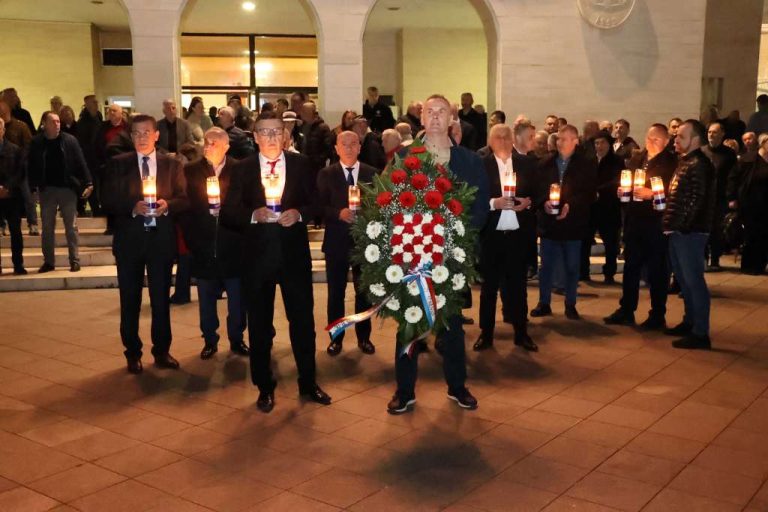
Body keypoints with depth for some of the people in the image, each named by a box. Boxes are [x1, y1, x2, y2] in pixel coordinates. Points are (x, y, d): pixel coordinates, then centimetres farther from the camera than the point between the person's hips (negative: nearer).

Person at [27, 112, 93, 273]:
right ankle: (48, 261, 15)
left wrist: (88, 183, -10)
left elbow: (81, 162, -4)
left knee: (71, 226, 3)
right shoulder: (36, 143, 0)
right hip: (47, 189, 1)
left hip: (67, 188, -1)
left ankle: (75, 260, 9)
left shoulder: (70, 140, -2)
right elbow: (31, 166, 2)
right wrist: (32, 187, -6)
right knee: (47, 227, 7)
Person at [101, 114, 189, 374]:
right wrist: (133, 207, -19)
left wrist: (167, 204, -19)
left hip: (162, 238, 0)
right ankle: (133, 353, 21)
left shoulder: (172, 164, 6)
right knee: (130, 299, 7)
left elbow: (184, 200, 1)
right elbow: (108, 201, -3)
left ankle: (162, 351, 20)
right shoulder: (117, 164, 3)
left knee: (161, 298, 7)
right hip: (129, 239, 0)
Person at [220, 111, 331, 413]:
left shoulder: (301, 164, 4)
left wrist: (299, 213, -16)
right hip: (257, 255, 0)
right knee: (259, 324, 9)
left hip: (294, 253, 0)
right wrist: (253, 215, -19)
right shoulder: (242, 170, 3)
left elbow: (316, 203, 4)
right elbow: (228, 213, -1)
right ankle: (264, 387, 24)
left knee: (303, 319, 7)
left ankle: (308, 383, 24)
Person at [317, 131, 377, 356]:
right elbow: (319, 207, -5)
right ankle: (336, 338, 20)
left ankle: (364, 337, 23)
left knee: (364, 291, 10)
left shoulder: (372, 173, 4)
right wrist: (338, 213, -22)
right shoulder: (326, 174, 2)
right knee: (336, 292, 6)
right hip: (336, 241, -1)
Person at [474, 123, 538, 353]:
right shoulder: (481, 164, -2)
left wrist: (528, 202, -10)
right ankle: (486, 333, 16)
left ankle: (521, 333, 21)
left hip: (519, 233, 2)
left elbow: (537, 192, 10)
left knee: (518, 283, 11)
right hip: (491, 233, -2)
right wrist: (494, 203, -20)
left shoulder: (527, 163, 7)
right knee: (489, 284, 8)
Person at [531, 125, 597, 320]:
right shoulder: (545, 163, 6)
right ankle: (544, 303, 17)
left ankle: (570, 305, 19)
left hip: (573, 223, -2)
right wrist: (544, 202, -15)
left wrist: (570, 205, -19)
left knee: (572, 266, 7)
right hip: (549, 221, 2)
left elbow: (589, 193, -6)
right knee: (546, 265, 7)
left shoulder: (587, 165, 0)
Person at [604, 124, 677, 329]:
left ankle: (658, 316, 13)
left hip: (657, 224, -6)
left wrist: (651, 194, -22)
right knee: (631, 267, 13)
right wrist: (620, 189, -1)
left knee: (657, 270, 3)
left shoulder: (670, 163, -7)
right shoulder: (637, 159, 13)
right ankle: (626, 311, 23)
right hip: (634, 221, 6)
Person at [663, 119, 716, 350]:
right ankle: (690, 322, 30)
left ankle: (700, 333, 0)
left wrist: (682, 225, -19)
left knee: (693, 280, -5)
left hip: (690, 232, -10)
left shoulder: (699, 165, -14)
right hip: (679, 231, 10)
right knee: (684, 279, 18)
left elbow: (696, 201, -21)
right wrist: (671, 223, 12)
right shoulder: (685, 162, 16)